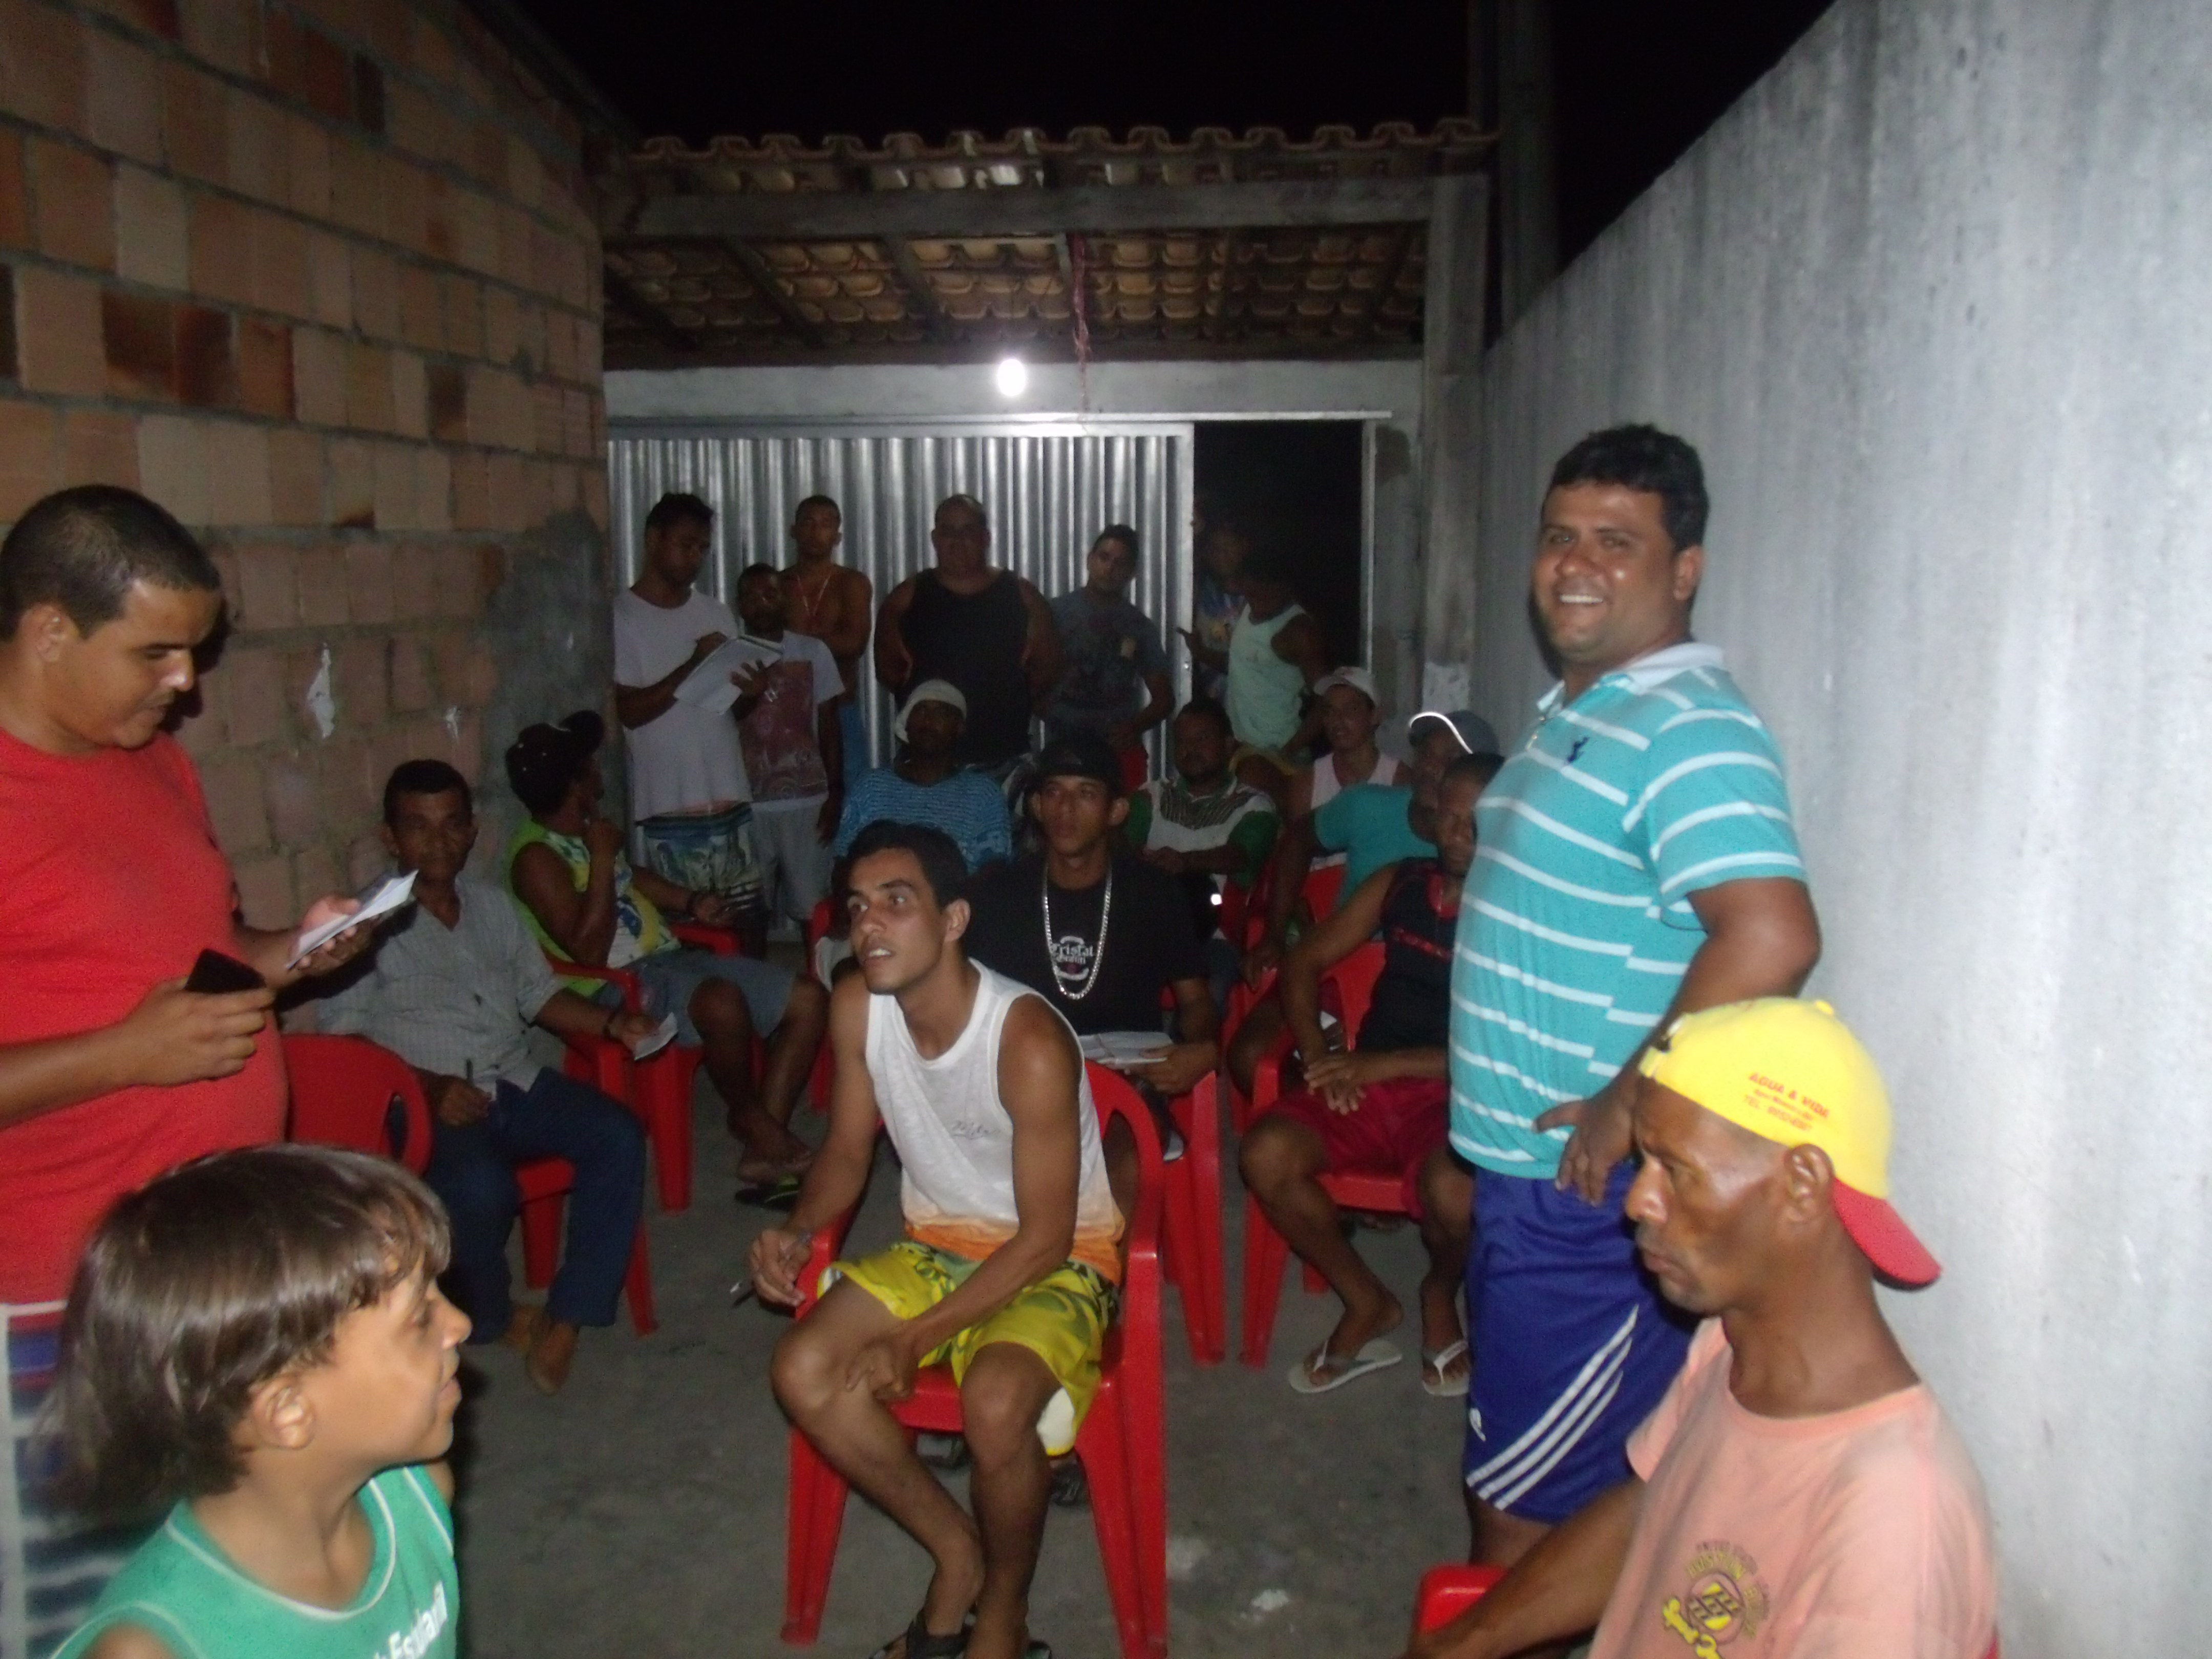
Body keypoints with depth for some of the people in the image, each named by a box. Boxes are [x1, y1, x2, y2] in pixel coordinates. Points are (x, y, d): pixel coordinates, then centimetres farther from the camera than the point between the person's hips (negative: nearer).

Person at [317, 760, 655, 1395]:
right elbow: (342, 1038, -9)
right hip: (430, 1103, -5)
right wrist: (429, 1086, -21)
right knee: (481, 1187, -34)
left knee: (618, 1135, -19)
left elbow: (540, 995, 20)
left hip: (516, 1083, 6)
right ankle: (490, 1317, -2)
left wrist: (612, 1023, 3)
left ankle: (567, 1318, -12)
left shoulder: (492, 904, 16)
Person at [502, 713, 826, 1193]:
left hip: (671, 959, 9)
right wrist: (601, 859, -18)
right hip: (618, 987, -9)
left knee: (809, 1000, -5)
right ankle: (747, 1116, -9)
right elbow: (590, 950, -21)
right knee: (722, 1001, -40)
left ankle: (764, 1152, -9)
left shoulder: (587, 830, 13)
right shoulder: (536, 855, -12)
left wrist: (691, 902, 18)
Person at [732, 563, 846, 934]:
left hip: (808, 800, 0)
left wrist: (835, 794, 2)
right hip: (749, 805, 0)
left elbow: (830, 726, 7)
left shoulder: (814, 651, 5)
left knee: (813, 907, 1)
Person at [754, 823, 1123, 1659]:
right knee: (802, 1372, -16)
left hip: (1056, 1262, -6)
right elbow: (847, 1151, 5)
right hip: (936, 1245, 6)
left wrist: (915, 1339, -21)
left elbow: (1043, 1240, -22)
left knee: (994, 1404, -33)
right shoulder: (857, 1006, -11)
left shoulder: (1030, 1043, -29)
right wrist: (798, 1232, -16)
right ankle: (956, 1551, 6)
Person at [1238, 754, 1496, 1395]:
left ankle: (1441, 1293, 7)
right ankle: (1368, 1305, 3)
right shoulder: (1399, 884, 10)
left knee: (1455, 1195, -35)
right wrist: (1319, 1057, -2)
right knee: (1265, 1155, -22)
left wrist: (1381, 1065, -17)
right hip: (1367, 1081, 4)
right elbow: (1304, 962, 15)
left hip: (1455, 1095, -4)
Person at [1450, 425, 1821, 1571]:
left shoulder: (1686, 728, -20)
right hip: (1526, 1172, 10)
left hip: (1596, 1190, -10)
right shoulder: (1576, 712, 12)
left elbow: (1769, 939, -34)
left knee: (1527, 1500, 5)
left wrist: (1626, 1110, -24)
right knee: (1509, 1472, 23)